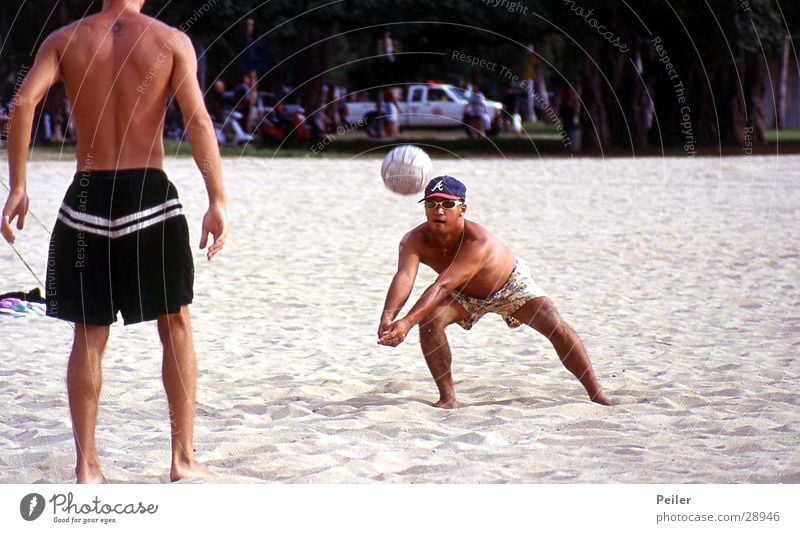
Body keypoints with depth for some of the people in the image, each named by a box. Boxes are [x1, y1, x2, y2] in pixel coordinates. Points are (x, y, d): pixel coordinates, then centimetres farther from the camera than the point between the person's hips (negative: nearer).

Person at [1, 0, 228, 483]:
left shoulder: (65, 40, 6)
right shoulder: (172, 41, 1)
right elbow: (198, 121, -10)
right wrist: (218, 202, -11)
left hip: (87, 197, 2)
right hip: (150, 194, -1)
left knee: (89, 337, 9)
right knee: (176, 325, 13)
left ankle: (87, 466, 8)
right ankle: (184, 457, 13)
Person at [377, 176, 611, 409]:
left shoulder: (478, 241, -44)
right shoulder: (415, 240, -31)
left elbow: (443, 286, -54)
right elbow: (404, 276, -48)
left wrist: (407, 322, -65)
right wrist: (388, 317, -69)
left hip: (511, 284, -3)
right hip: (465, 295, 3)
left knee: (557, 328, -15)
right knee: (429, 321, -25)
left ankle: (597, 394, 2)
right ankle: (447, 398, -10)